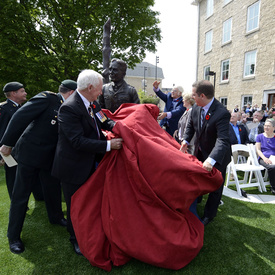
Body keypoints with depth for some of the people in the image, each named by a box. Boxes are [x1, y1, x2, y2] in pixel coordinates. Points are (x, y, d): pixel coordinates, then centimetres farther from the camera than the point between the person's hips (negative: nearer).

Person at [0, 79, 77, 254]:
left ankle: (56, 217, 43)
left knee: (54, 189, 18)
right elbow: (20, 117, -16)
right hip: (30, 153, -6)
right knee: (21, 195, 6)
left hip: (50, 156, 7)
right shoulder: (47, 98, -15)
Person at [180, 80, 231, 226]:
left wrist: (211, 159, -52)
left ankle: (209, 215, 32)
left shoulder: (222, 113, -33)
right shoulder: (196, 107, -11)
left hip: (217, 156, -7)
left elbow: (223, 140, -40)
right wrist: (185, 140, -9)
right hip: (200, 152, 7)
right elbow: (191, 125, 5)